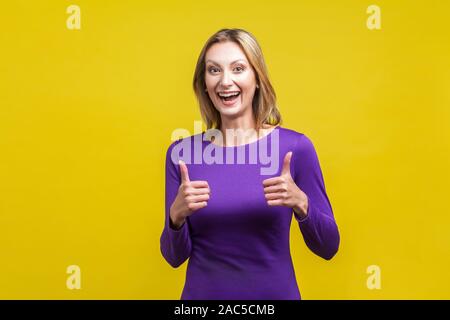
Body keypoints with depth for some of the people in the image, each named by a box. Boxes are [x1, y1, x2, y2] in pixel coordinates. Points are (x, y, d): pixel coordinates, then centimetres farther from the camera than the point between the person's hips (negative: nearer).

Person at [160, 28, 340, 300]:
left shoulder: (295, 146, -11)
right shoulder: (182, 152, -7)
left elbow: (328, 248, -6)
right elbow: (175, 257, -2)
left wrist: (300, 204, -23)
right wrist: (176, 215, -21)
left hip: (275, 292, -1)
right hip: (203, 292, 1)